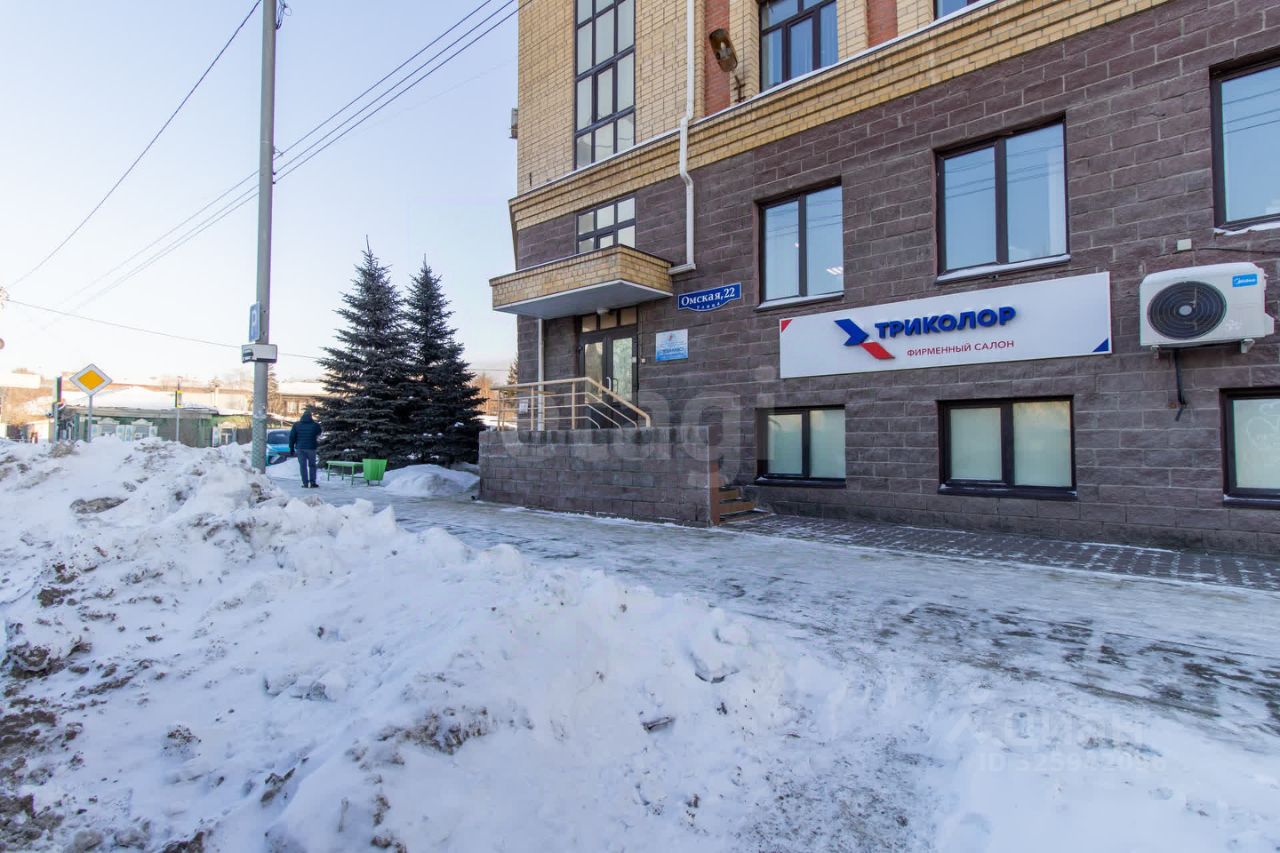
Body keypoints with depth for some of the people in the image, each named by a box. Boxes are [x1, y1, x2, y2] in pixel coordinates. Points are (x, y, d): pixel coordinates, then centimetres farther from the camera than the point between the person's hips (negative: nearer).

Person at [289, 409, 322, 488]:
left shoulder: (296, 425, 1)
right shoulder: (315, 425, -3)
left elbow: (292, 437, 1)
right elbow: (318, 435, 12)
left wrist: (291, 448, 6)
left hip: (300, 448, 1)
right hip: (311, 448, -1)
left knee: (303, 466, 4)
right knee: (312, 465, 10)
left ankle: (305, 483, 1)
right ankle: (312, 483, 5)